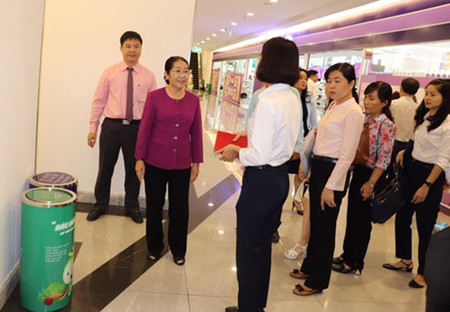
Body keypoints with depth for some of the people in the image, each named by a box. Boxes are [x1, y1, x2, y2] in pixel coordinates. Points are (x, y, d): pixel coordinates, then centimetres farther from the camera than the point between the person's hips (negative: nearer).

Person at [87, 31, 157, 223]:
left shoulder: (149, 76, 1)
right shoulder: (109, 73, 2)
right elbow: (99, 101, 3)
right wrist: (93, 128, 0)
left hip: (136, 128, 0)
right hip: (111, 126, 0)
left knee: (133, 168, 13)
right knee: (105, 167, 11)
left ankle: (132, 206, 32)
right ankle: (101, 204, 31)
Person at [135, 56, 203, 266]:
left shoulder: (193, 100, 0)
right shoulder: (155, 97, -7)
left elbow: (196, 133, 4)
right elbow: (145, 129, -5)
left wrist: (196, 162, 5)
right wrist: (140, 158, -6)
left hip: (182, 164, 2)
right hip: (155, 161, -2)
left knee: (180, 207, 10)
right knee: (154, 206, 11)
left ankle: (178, 250, 28)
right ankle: (154, 247, 32)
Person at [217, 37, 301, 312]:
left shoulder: (268, 101, -22)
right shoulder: (293, 99, 7)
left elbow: (259, 156, -24)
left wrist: (235, 152, -7)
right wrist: (246, 142, 11)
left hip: (262, 181, -9)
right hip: (280, 177, 10)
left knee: (249, 249, 7)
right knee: (262, 246, 22)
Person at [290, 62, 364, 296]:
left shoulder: (353, 112, -17)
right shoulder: (333, 106, 9)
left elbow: (347, 155, -19)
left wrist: (331, 186, -20)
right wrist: (306, 163, 18)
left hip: (333, 171, -8)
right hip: (318, 166, 8)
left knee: (324, 226, 5)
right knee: (315, 221, 20)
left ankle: (318, 280, 22)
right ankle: (310, 267, 38)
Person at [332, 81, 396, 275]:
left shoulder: (386, 126, -16)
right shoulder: (363, 119, 4)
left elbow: (384, 159, -17)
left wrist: (371, 184, -18)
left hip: (370, 175, -7)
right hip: (357, 171, 7)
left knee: (362, 220, 5)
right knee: (351, 216, 16)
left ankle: (355, 263, 20)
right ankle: (347, 255, 31)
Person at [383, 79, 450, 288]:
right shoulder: (424, 117, 8)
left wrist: (427, 186, -18)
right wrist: (404, 151, 7)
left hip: (430, 175, -8)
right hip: (412, 168, 8)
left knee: (425, 226, 2)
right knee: (402, 217, 15)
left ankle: (423, 272, 17)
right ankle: (405, 260, 33)